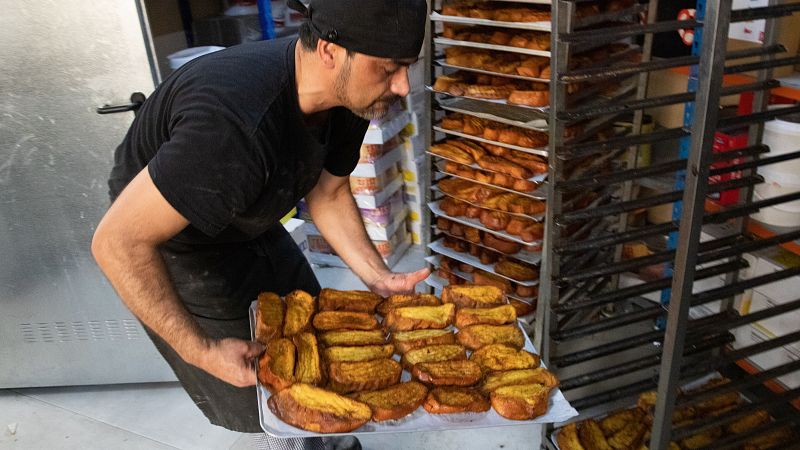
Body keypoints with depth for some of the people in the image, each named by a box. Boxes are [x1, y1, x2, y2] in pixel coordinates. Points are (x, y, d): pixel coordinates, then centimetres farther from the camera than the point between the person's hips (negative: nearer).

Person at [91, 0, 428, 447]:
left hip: (252, 227, 7)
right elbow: (117, 242, -34)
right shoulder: (237, 127, -42)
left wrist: (378, 277, -7)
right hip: (176, 249, -7)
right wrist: (201, 351, -28)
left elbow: (328, 194, 2)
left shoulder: (347, 94, -15)